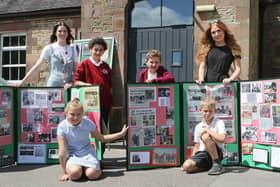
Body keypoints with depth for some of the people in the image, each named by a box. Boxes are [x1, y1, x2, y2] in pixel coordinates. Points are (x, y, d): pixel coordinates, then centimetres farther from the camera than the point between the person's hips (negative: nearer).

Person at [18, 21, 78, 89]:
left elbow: (76, 70, 8)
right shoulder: (49, 48, 2)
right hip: (53, 85, -2)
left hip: (67, 87, 2)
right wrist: (22, 82, -5)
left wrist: (71, 83, -9)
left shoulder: (72, 50, 7)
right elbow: (36, 67, 0)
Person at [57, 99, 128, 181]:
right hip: (72, 156, -1)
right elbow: (62, 151, -12)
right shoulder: (62, 127, -13)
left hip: (88, 153, 1)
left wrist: (120, 134, 4)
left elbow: (101, 138, 8)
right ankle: (80, 169, 3)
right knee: (75, 172, -34)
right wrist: (65, 173, -10)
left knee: (91, 174, -28)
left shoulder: (88, 123, -7)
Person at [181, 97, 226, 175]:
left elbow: (222, 139, -21)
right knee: (186, 166, -24)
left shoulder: (219, 123, -2)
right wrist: (192, 158, 3)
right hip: (202, 154, 5)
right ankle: (209, 165, 2)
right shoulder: (198, 127, 12)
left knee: (205, 136, -32)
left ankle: (217, 165, -21)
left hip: (217, 153, -4)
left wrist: (207, 130, -18)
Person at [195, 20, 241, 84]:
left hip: (223, 83, -1)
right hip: (207, 82, 2)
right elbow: (202, 66, 10)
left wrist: (230, 79, -13)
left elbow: (238, 69, 6)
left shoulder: (233, 48, 10)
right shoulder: (206, 48, 16)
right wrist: (201, 78, -8)